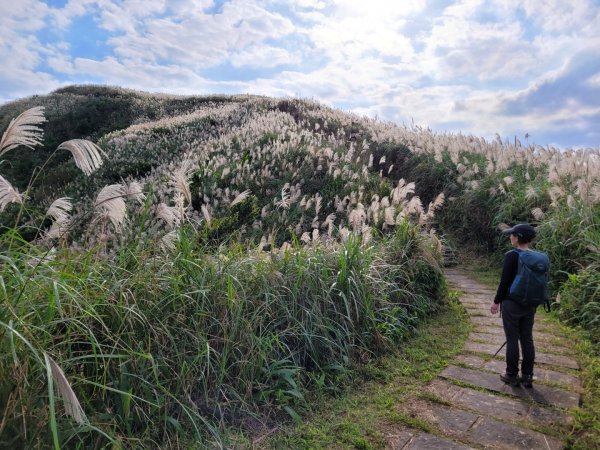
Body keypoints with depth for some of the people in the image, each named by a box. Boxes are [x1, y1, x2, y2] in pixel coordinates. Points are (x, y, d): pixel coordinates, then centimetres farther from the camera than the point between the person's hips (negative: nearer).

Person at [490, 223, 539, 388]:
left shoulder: (511, 256, -16)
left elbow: (504, 281, -14)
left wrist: (496, 302, -4)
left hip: (512, 303, -6)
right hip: (530, 305, 6)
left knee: (512, 339, 4)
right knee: (527, 339, 13)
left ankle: (512, 376, 14)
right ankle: (527, 376, 21)